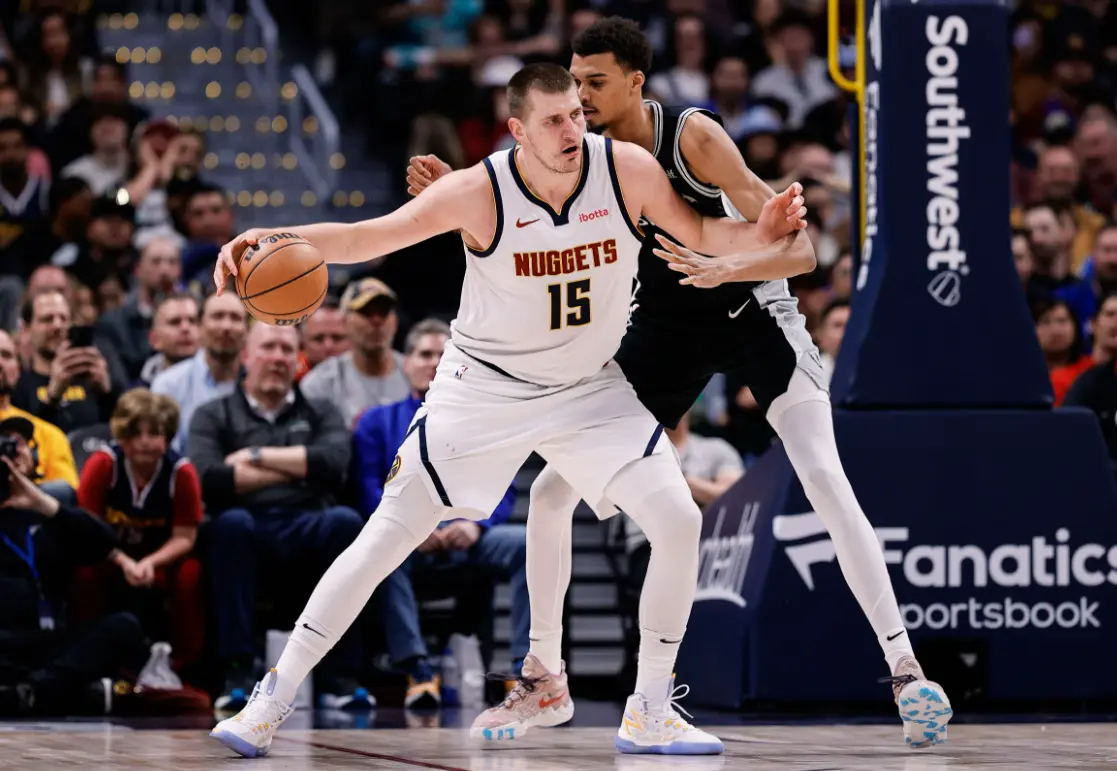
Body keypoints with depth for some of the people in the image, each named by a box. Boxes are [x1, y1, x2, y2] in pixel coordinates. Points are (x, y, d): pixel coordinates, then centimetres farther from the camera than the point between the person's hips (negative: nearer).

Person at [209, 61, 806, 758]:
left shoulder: (628, 170, -17)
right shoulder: (480, 193, -23)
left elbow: (704, 236, -3)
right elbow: (367, 237, -20)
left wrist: (762, 232, -24)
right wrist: (267, 238, -35)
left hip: (590, 387, 3)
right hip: (484, 388, -2)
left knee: (679, 522, -13)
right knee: (384, 543, -5)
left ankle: (653, 714, 1)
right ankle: (271, 703, 6)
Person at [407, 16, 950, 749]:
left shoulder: (694, 136, -26)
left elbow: (798, 251, -30)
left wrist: (723, 269, -49)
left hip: (755, 311, -5)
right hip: (666, 326, 5)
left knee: (825, 479, -22)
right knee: (553, 488, 0)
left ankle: (904, 667, -19)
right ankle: (545, 676, 13)